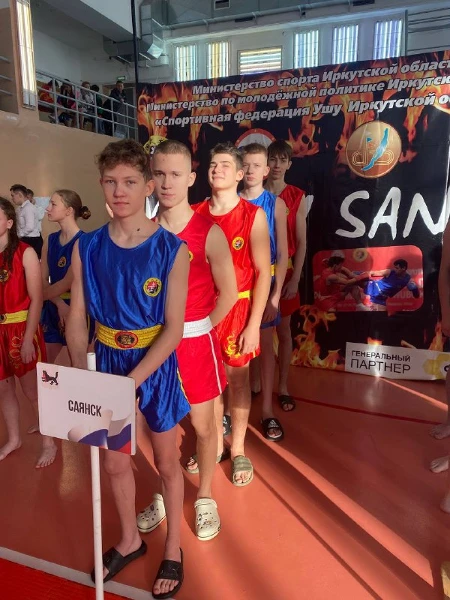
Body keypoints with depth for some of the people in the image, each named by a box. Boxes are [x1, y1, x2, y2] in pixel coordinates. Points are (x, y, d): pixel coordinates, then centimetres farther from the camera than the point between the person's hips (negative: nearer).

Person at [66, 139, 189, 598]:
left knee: (166, 462, 16)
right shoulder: (86, 247, -5)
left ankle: (172, 548, 42)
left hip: (155, 364, -3)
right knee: (113, 462, 19)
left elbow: (173, 328, -17)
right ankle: (129, 540, 47)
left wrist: (132, 381, -23)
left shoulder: (171, 249, -15)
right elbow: (76, 319, -3)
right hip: (106, 362, 4)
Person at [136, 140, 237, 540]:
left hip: (195, 340, -3)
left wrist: (199, 331, -2)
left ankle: (205, 497, 35)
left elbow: (229, 293, -7)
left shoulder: (209, 233, -12)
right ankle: (164, 494, 39)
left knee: (202, 423, 11)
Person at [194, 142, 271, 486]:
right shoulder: (196, 214, 2)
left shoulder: (253, 215, -7)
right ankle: (215, 441, 33)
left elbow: (263, 272, -9)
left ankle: (238, 449, 27)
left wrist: (254, 324, -13)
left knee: (237, 378, 9)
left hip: (238, 307, -2)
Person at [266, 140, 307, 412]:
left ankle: (283, 386, 21)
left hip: (284, 270, 0)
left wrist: (295, 278, -9)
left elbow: (301, 242, -3)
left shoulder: (297, 197, -1)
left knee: (283, 330, 8)